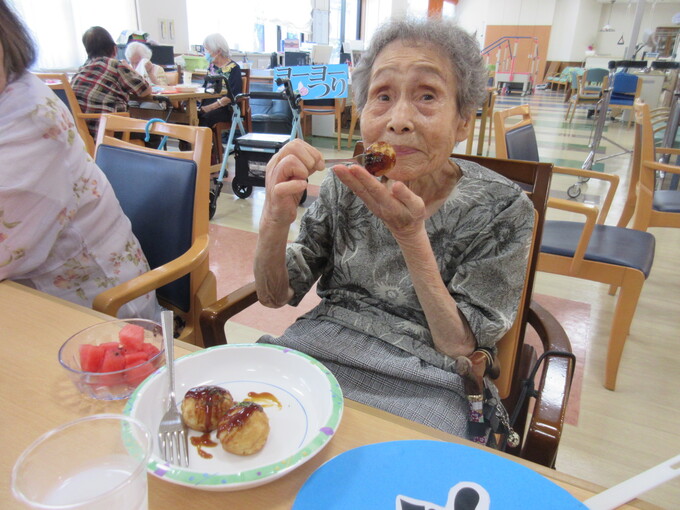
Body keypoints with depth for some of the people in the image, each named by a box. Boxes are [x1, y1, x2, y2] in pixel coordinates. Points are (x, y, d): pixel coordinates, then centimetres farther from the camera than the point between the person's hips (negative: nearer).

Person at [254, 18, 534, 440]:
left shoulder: (502, 209, -8)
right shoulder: (347, 185, 0)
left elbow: (459, 347, -10)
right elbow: (275, 295, 2)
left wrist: (411, 236, -22)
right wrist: (276, 219, -20)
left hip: (421, 382, -2)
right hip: (317, 349, 3)